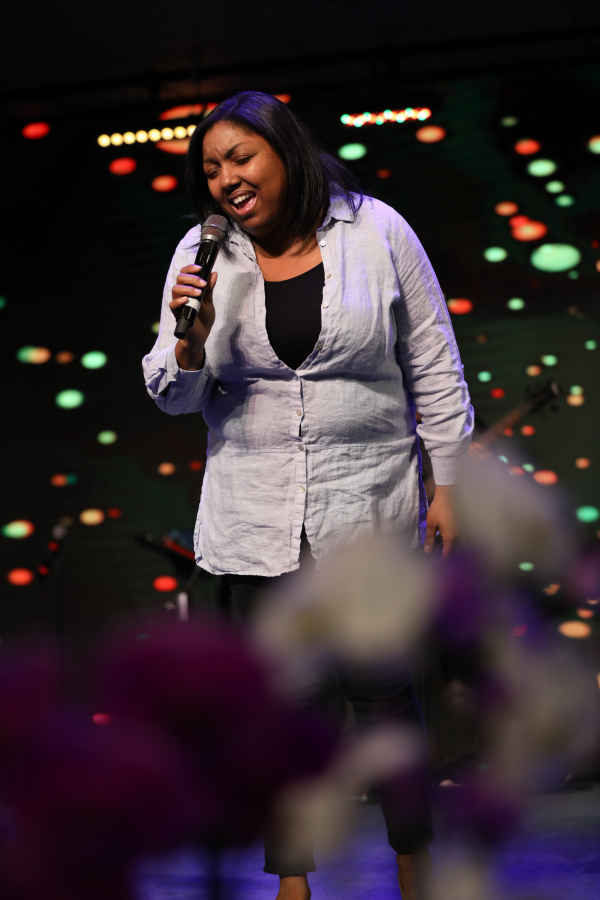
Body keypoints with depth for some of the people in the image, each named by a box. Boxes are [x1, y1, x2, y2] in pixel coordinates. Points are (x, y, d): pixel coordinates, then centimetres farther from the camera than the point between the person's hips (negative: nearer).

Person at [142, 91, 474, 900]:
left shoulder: (377, 233, -2)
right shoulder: (203, 255, 2)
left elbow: (435, 370, 2)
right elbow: (174, 397, 5)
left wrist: (449, 485, 1)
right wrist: (191, 337, -15)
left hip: (367, 509, -2)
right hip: (255, 519, 2)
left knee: (381, 689, 4)